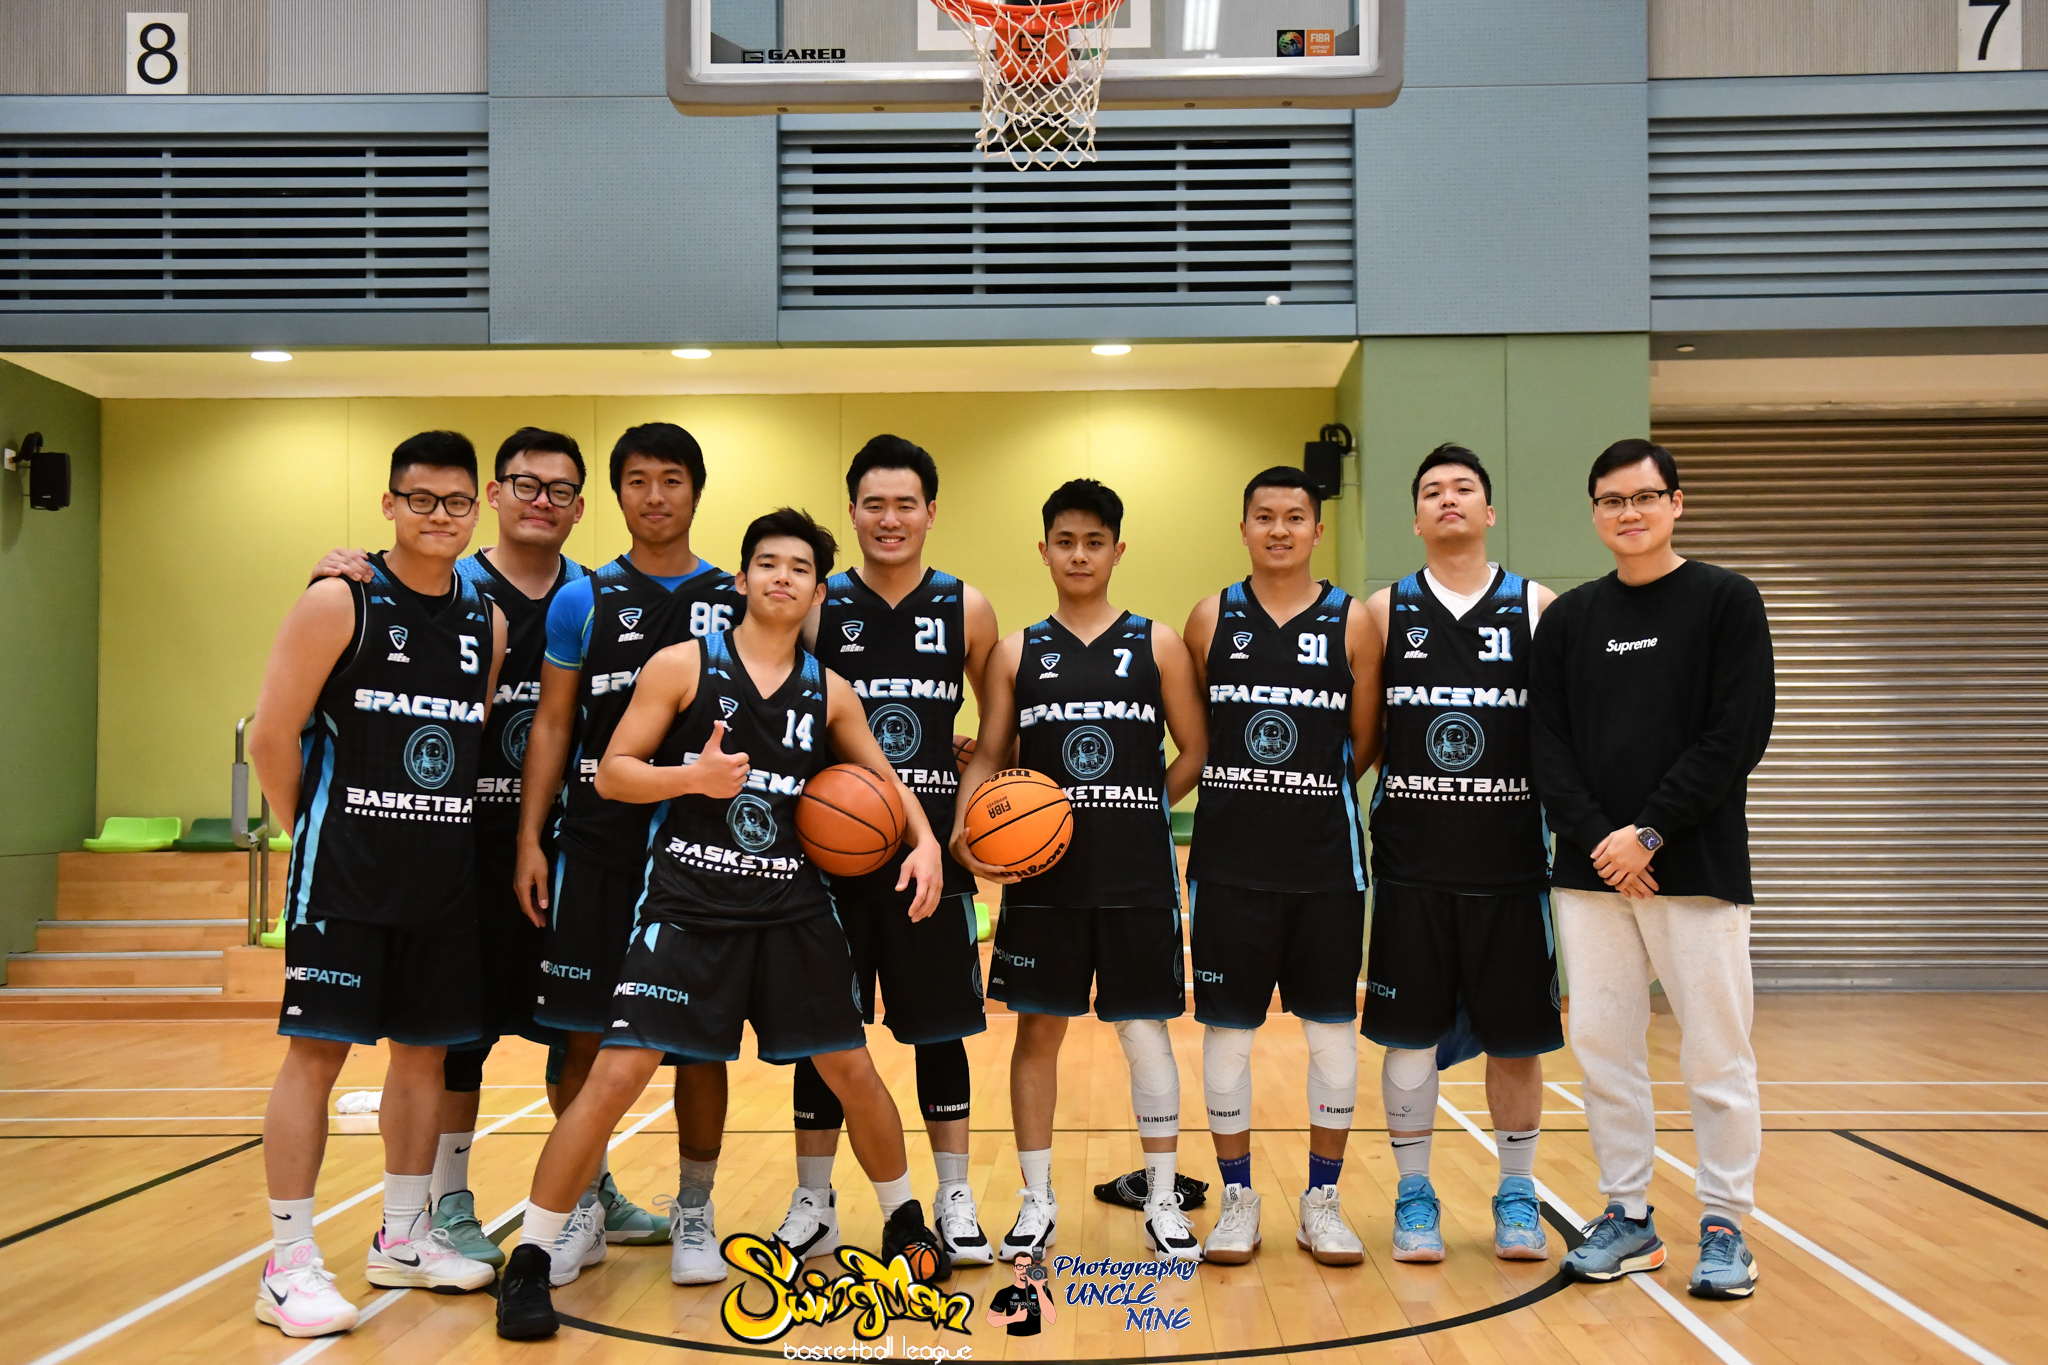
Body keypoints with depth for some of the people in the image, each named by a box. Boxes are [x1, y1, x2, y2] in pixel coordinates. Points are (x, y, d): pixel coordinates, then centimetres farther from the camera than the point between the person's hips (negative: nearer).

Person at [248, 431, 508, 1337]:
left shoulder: (488, 622, 8)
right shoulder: (339, 602, -8)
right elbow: (272, 736, -8)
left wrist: (458, 827, 9)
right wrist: (313, 833, 0)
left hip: (444, 874, 6)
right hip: (343, 876, -5)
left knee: (424, 1049, 12)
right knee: (316, 1049, -4)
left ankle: (402, 1239, 26)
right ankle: (289, 1265, 4)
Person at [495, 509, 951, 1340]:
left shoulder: (830, 693, 7)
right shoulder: (683, 665, -3)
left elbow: (884, 779, 18)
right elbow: (611, 774, -4)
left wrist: (923, 839, 1)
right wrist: (694, 776, -21)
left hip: (792, 911, 3)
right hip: (687, 905, -3)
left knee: (852, 1071, 9)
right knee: (617, 1075, -10)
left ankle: (905, 1221, 32)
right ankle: (531, 1259, 5)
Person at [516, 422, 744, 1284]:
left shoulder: (736, 602, 6)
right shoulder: (582, 600, 5)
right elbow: (552, 724, 5)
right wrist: (531, 839, -3)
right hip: (597, 846, 0)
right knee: (582, 1034, 4)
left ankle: (694, 1214, 20)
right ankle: (587, 1203, 23)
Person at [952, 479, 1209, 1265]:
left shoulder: (1157, 645, 5)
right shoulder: (1017, 653, 7)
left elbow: (1195, 752, 6)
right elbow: (989, 758, 5)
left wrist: (1137, 812, -2)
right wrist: (965, 829, -11)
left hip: (1138, 876, -1)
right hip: (1040, 875, 1)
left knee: (1145, 1031, 5)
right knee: (1038, 1030, 6)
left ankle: (1163, 1201, 18)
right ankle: (1037, 1201, 20)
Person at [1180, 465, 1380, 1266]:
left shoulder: (1352, 621, 2)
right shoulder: (1212, 617, 4)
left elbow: (1365, 745, 5)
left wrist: (1308, 794, 1)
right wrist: (1245, 793, 0)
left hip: (1326, 860, 0)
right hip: (1229, 859, 0)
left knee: (1332, 1027, 6)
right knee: (1226, 1028, 4)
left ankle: (1322, 1201, 20)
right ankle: (1237, 1197, 19)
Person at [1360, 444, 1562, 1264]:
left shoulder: (1539, 608, 4)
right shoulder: (1383, 612, 5)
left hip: (1511, 856, 0)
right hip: (1410, 857, 0)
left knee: (1516, 1036, 7)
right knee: (1409, 1033, 5)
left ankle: (1518, 1196, 24)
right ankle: (1414, 1196, 19)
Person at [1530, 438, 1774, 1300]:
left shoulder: (1727, 602, 0)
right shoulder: (1570, 618, 10)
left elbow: (1738, 734, -8)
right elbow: (1547, 743, 5)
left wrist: (1651, 833, -14)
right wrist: (1594, 838, -10)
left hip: (1697, 865, -3)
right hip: (1590, 872, 4)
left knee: (1716, 1055, 1)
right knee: (1604, 1049, 7)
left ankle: (1725, 1226, 15)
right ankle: (1628, 1215, 20)